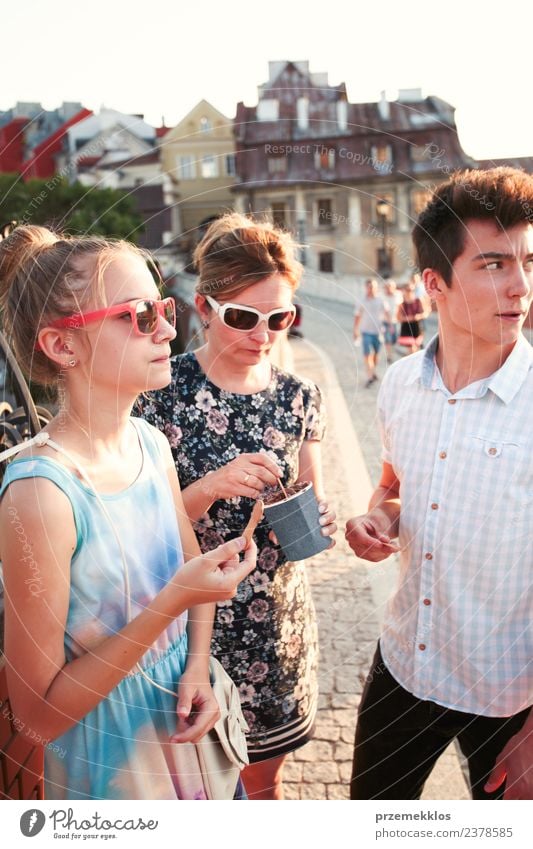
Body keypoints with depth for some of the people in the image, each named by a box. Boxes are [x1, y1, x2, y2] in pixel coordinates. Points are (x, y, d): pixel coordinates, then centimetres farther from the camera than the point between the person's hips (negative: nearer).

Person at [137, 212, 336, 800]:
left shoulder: (299, 397, -2)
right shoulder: (165, 392, -14)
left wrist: (320, 520, -12)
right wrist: (211, 487, -27)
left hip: (279, 620, 4)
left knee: (264, 780, 22)